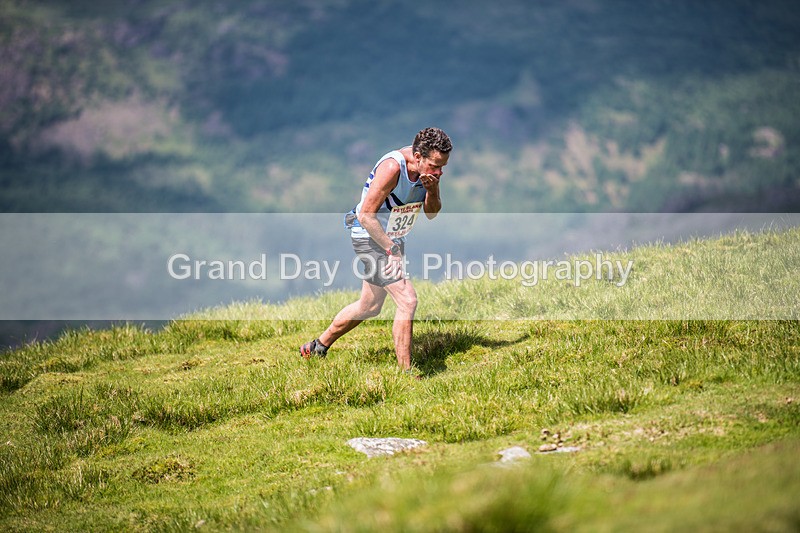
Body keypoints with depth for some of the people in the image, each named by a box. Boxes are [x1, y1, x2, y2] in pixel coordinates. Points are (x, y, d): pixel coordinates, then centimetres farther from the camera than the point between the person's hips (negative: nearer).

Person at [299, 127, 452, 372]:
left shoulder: (429, 168, -6)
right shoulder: (392, 167, -29)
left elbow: (432, 213, 4)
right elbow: (366, 216, -27)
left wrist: (432, 190, -17)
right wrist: (392, 250, -25)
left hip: (393, 238, 9)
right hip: (370, 237, -9)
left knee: (370, 306, 20)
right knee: (407, 300, -18)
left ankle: (318, 347, 39)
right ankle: (405, 374, -12)